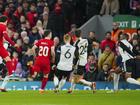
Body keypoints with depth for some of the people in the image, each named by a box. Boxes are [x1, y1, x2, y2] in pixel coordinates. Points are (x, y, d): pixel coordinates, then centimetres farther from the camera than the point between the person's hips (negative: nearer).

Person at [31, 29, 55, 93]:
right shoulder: (51, 42, -3)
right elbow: (52, 51, -13)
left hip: (39, 59, 2)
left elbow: (33, 48, 3)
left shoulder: (40, 41, 8)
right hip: (46, 61, -2)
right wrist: (53, 58, 4)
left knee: (35, 73, 1)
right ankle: (42, 89, 18)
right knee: (46, 75, 15)